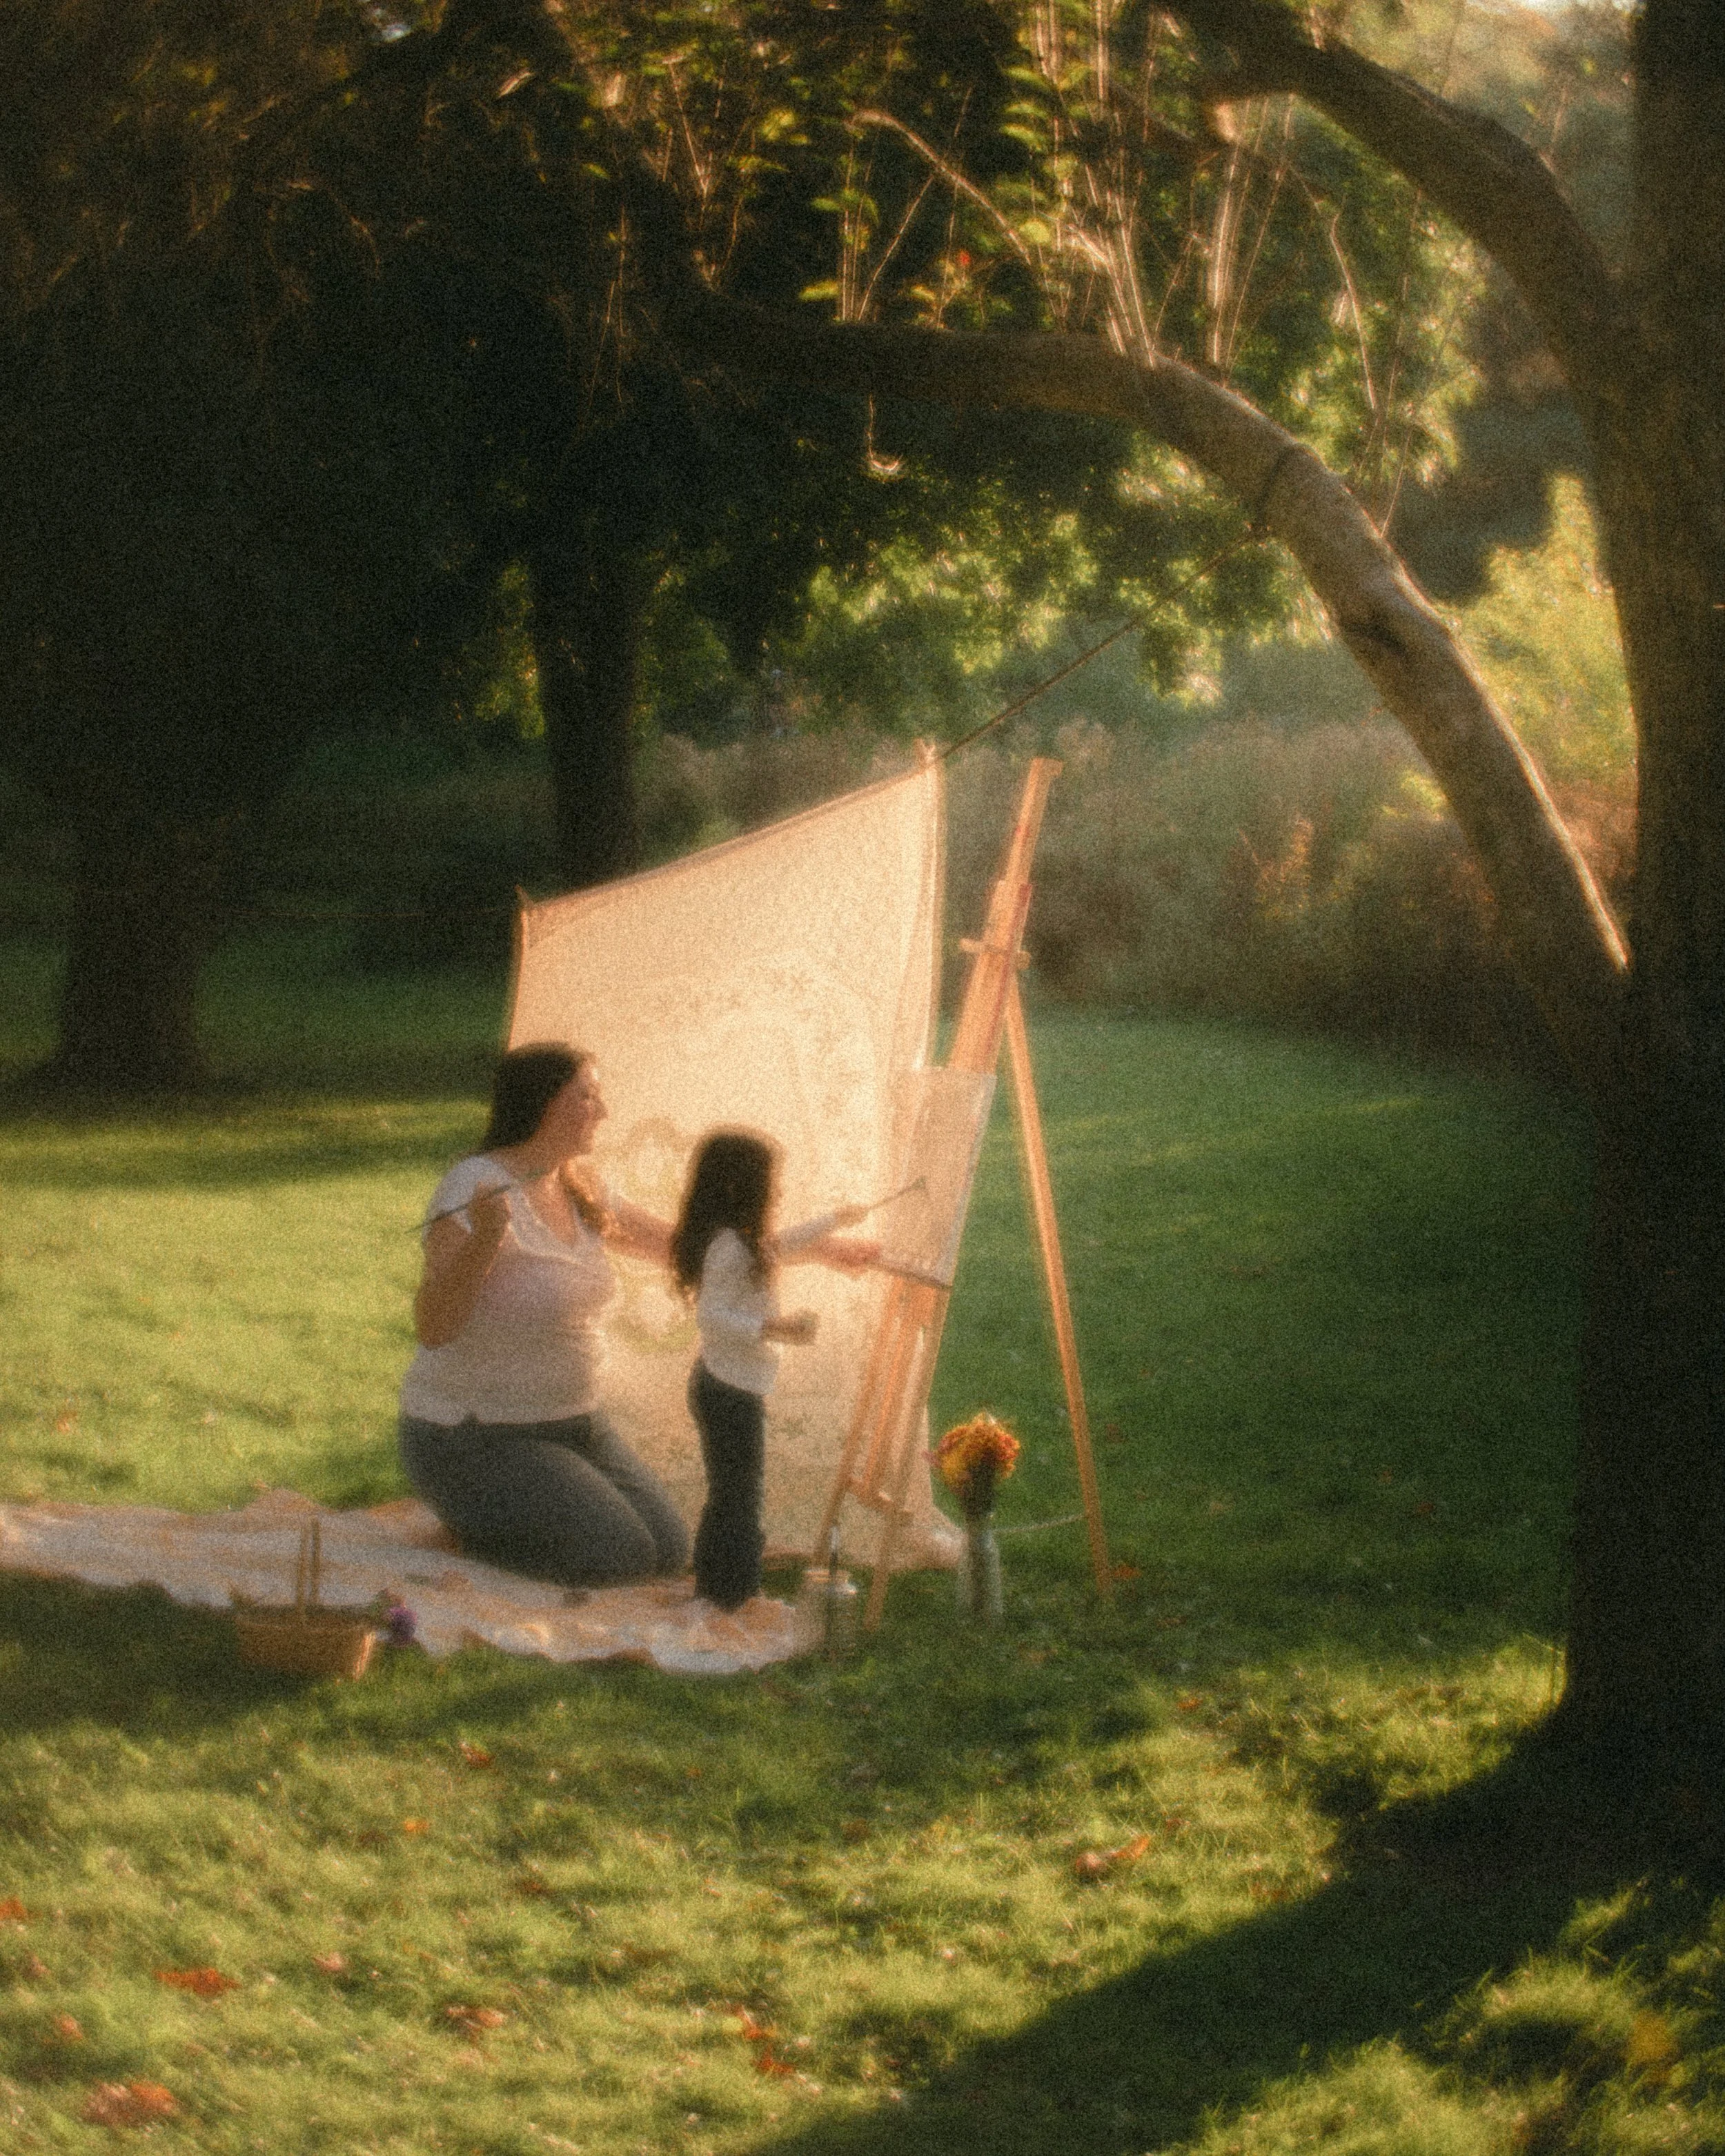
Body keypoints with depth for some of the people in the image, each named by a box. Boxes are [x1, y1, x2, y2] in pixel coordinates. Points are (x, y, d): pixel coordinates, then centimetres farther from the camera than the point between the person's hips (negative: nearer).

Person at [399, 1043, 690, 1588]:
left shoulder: (578, 1189, 5)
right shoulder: (477, 1188, -21)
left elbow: (670, 1244, 19)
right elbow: (432, 1328, -29)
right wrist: (483, 1240, -43)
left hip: (570, 1421, 8)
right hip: (475, 1439, -8)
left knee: (669, 1551, 0)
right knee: (616, 1557, -19)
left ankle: (499, 1514, 17)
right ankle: (473, 1522, 5)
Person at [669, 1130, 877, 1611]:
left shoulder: (744, 1241, 9)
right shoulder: (729, 1247, -22)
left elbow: (778, 1246, 29)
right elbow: (711, 1315, -29)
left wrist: (835, 1220, 38)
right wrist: (771, 1328, -36)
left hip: (725, 1385, 11)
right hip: (731, 1392, -11)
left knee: (732, 1494, 19)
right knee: (738, 1497, -4)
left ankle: (713, 1590, 28)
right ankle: (733, 1597, 1)